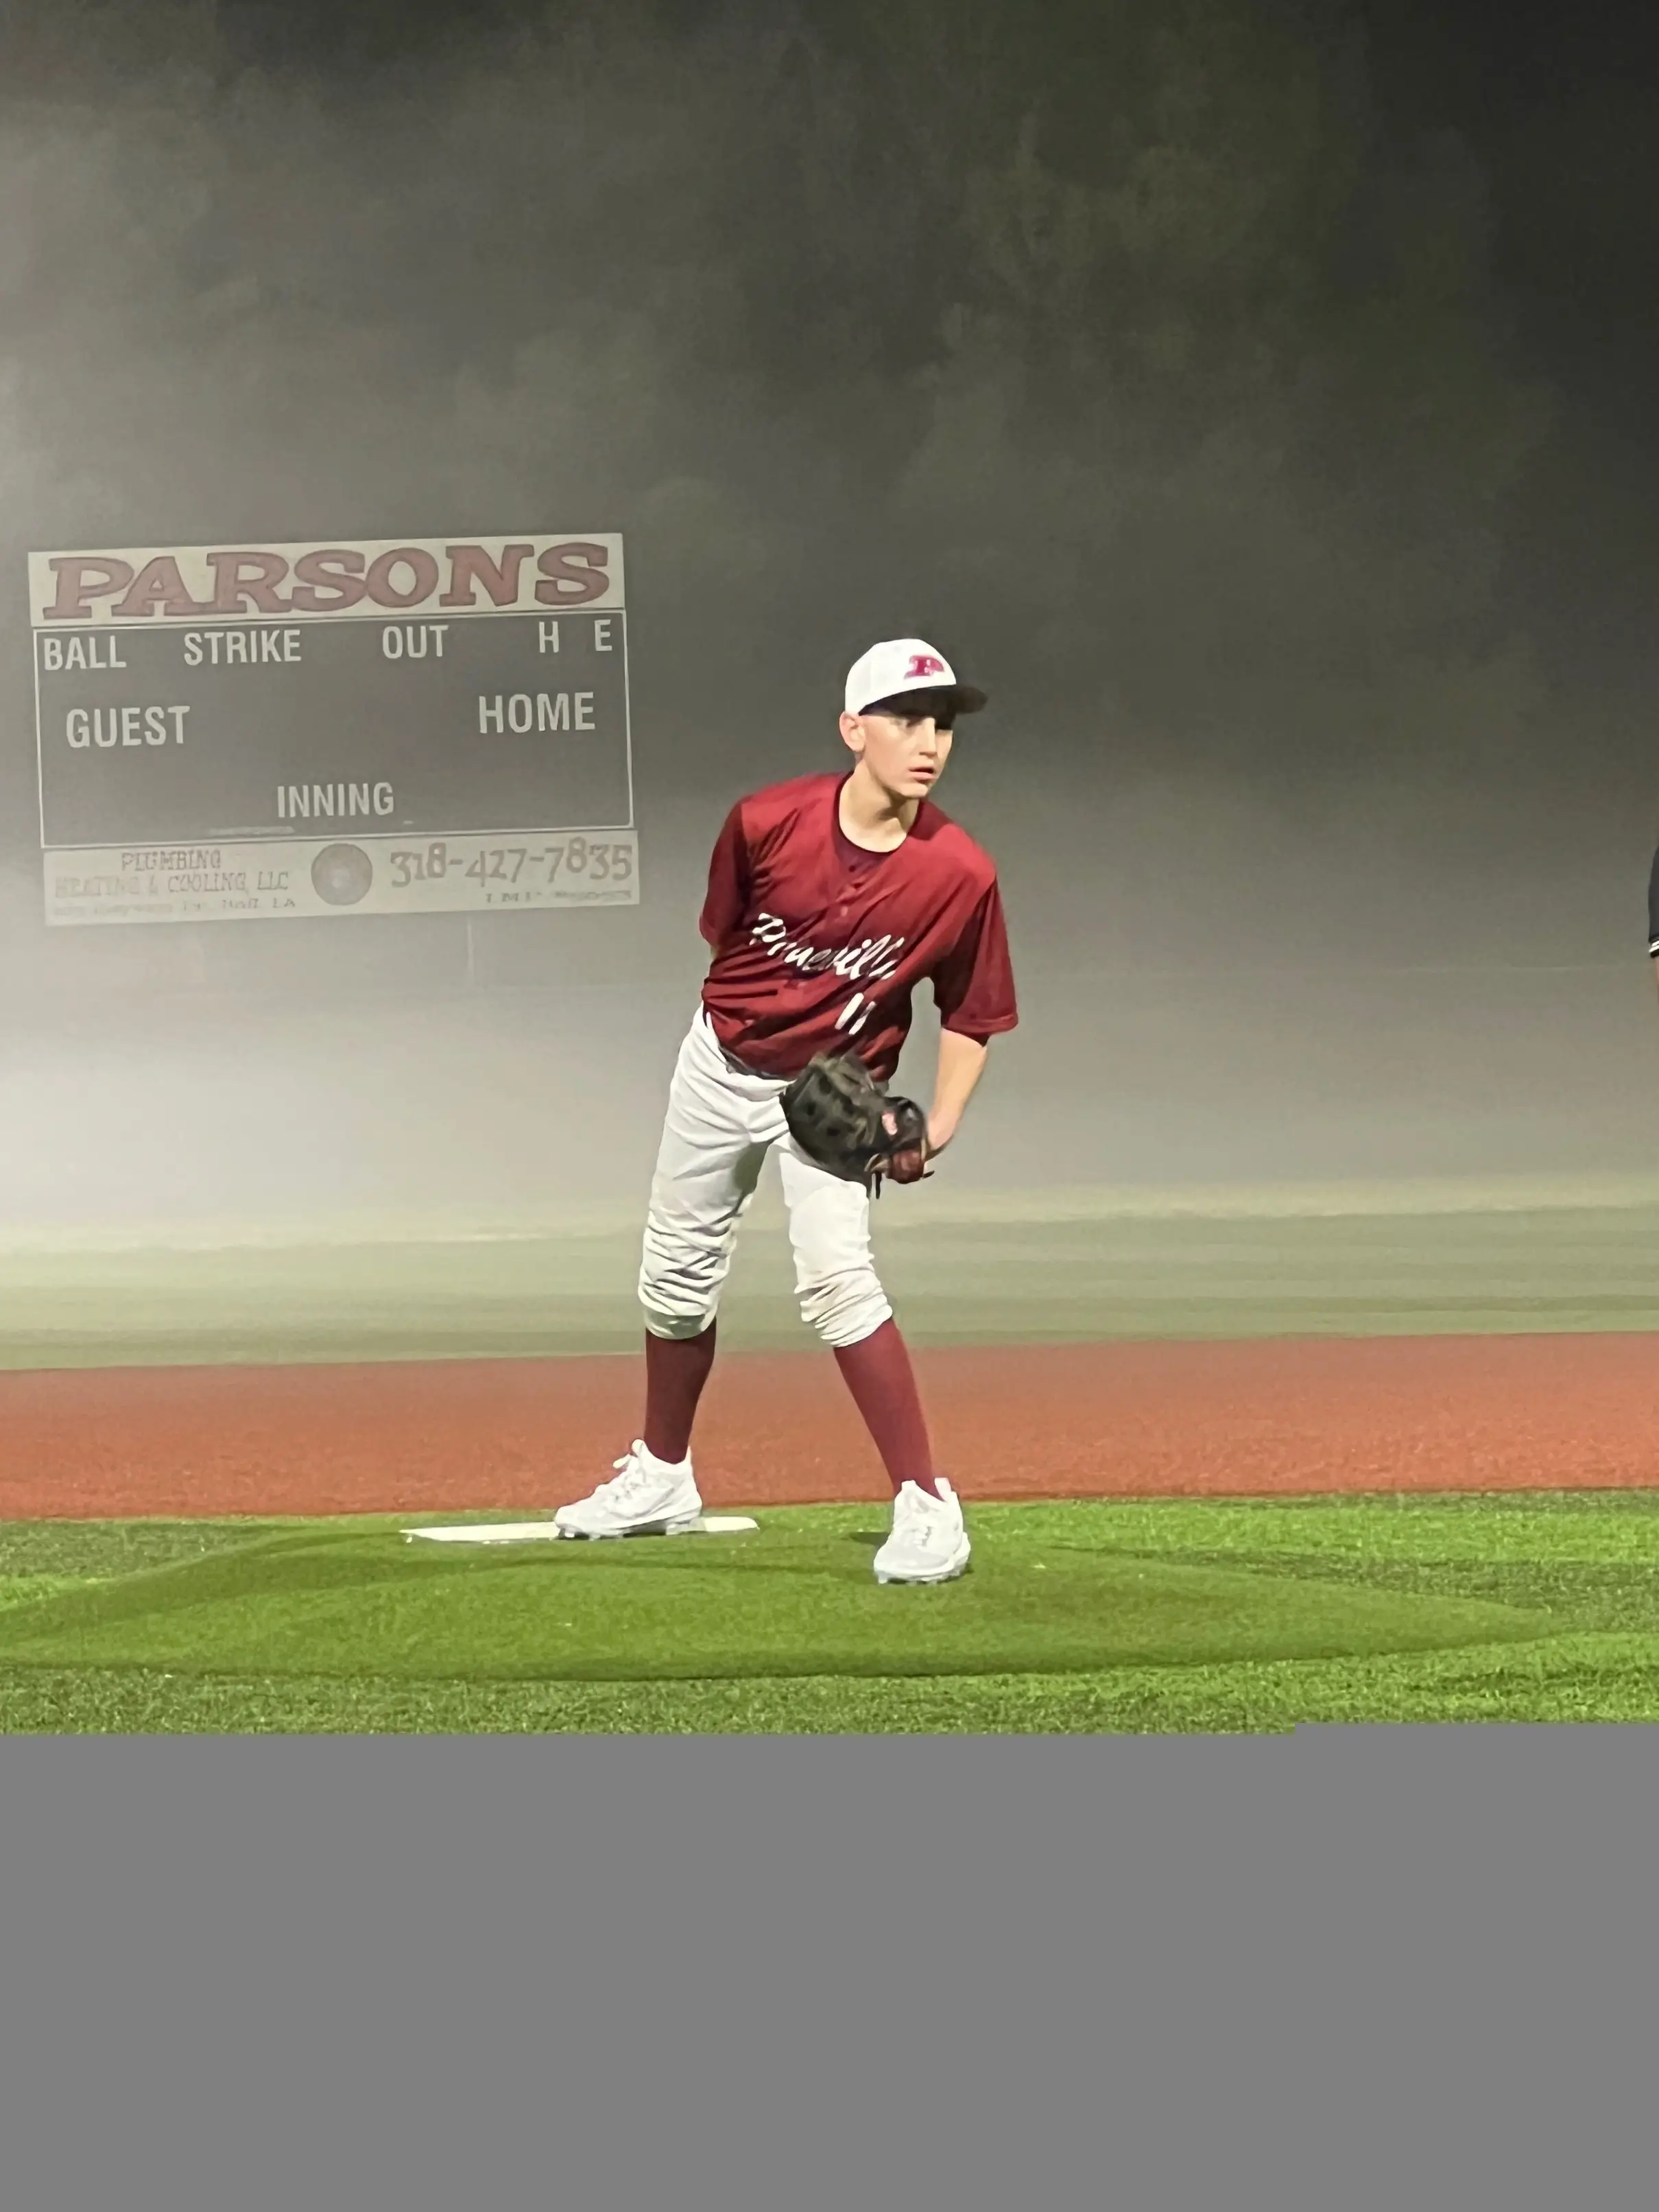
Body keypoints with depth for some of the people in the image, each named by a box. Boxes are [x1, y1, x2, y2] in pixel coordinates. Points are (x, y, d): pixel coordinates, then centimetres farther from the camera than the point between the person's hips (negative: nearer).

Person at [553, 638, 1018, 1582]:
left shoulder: (961, 875, -21)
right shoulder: (767, 824, -19)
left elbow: (970, 1019, -8)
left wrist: (935, 1132, -18)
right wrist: (741, 1019, 6)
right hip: (720, 1066, 3)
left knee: (837, 1279, -24)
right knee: (677, 1279, 15)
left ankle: (928, 1505, -19)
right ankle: (663, 1477, 39)